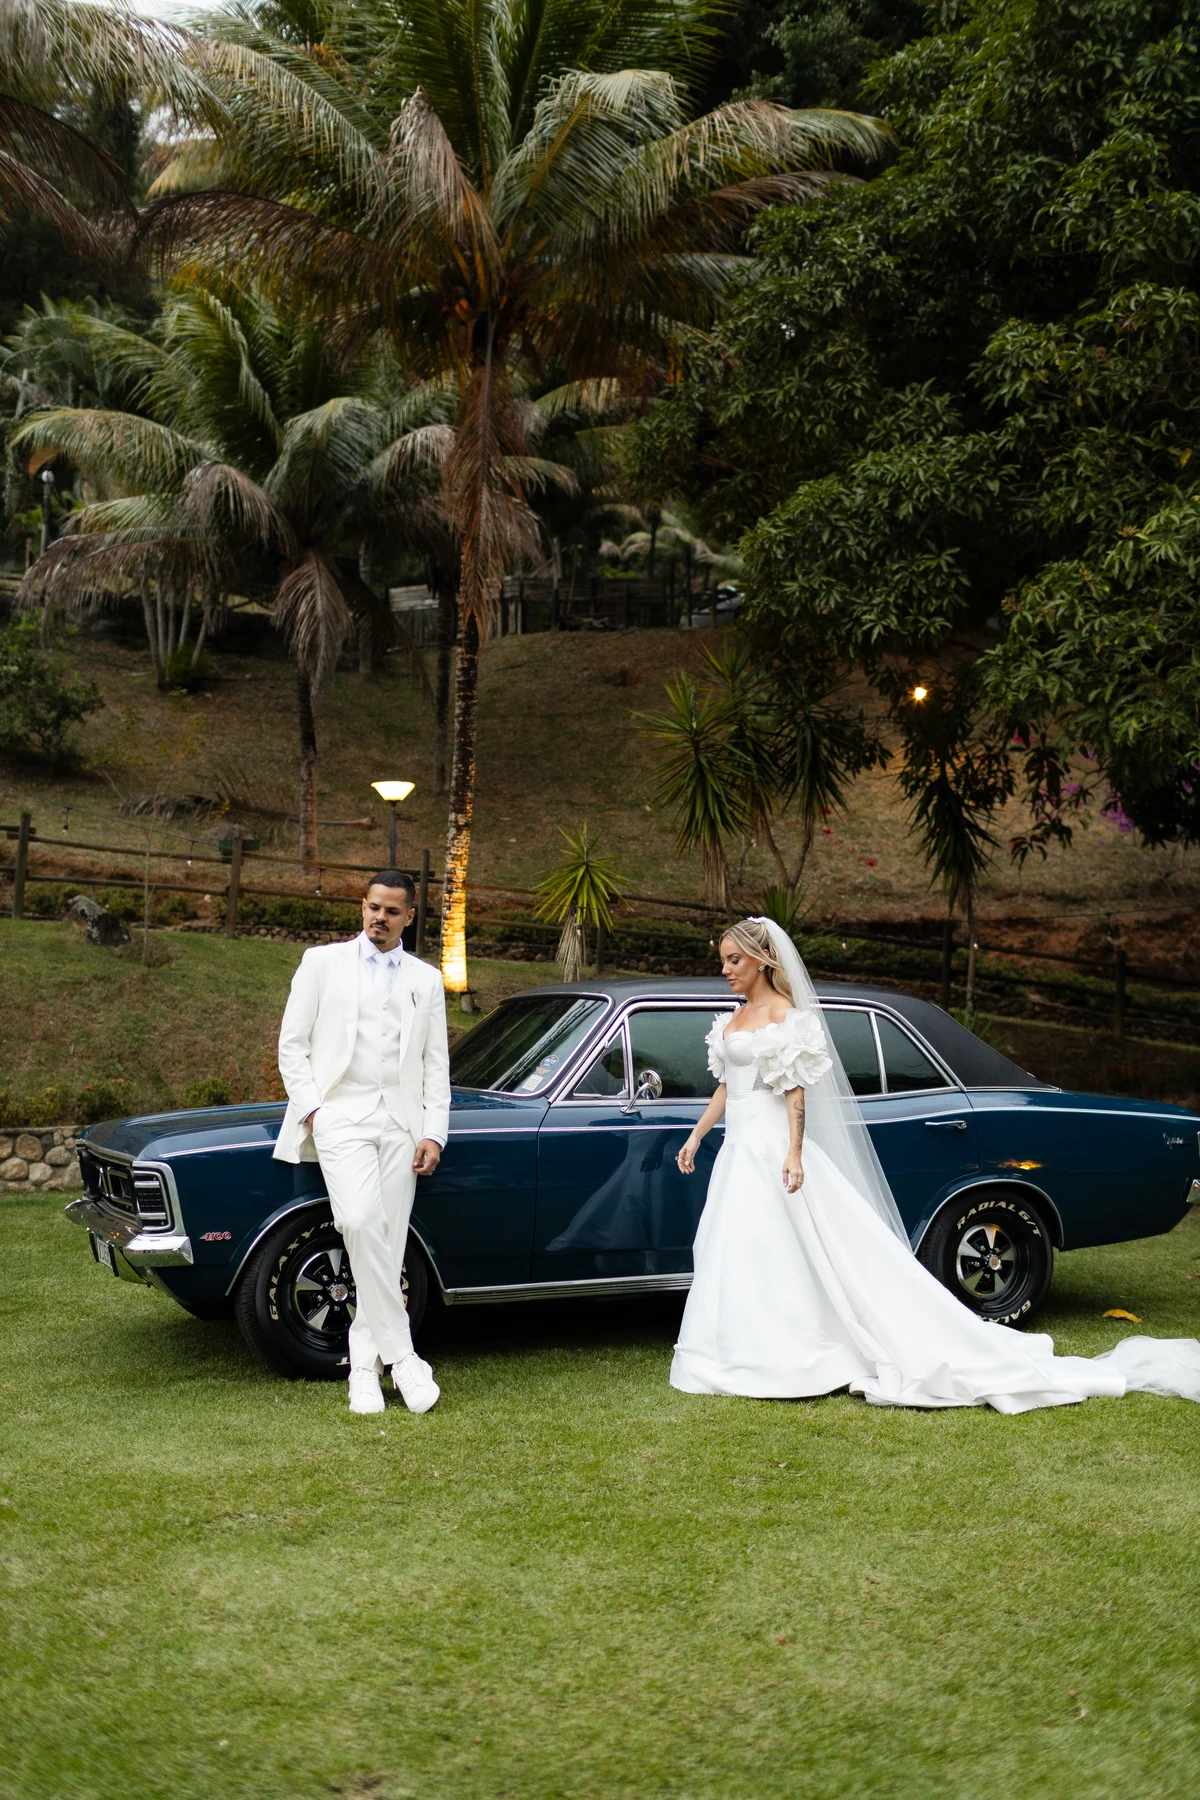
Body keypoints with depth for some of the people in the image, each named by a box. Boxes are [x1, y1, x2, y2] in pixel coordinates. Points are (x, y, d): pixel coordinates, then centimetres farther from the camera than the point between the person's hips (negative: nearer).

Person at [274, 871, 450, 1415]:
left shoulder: (426, 980, 15)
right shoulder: (322, 962, 9)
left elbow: (436, 1064, 13)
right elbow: (292, 1044, 7)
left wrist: (434, 1133, 2)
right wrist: (311, 1109, -5)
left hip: (401, 1123, 3)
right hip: (340, 1115, -3)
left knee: (388, 1245, 0)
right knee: (361, 1221, -24)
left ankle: (364, 1368, 10)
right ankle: (402, 1355, -18)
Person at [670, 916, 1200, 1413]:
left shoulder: (784, 1016, -10)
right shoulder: (732, 1020, 15)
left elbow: (796, 1091, -15)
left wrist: (793, 1153, -23)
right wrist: (696, 1137, 18)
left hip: (772, 1148, -9)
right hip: (738, 1150, 9)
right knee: (735, 1261, 9)